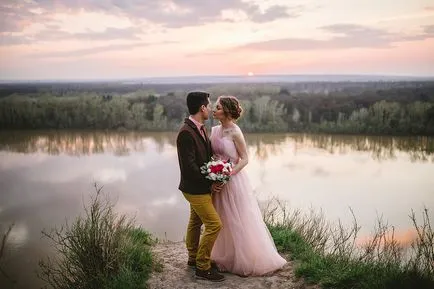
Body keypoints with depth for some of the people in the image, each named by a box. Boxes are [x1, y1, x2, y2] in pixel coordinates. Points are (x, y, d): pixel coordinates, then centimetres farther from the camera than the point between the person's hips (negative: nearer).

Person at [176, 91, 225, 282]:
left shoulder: (200, 128, 4)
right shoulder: (186, 133, -25)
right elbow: (189, 166, -26)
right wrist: (210, 183, -17)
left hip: (201, 187, 10)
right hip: (195, 189, -10)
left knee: (196, 222, 22)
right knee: (214, 224, -7)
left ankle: (193, 258, 40)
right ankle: (202, 268, 6)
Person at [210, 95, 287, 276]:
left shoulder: (235, 132, -15)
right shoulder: (215, 130, 5)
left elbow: (244, 159, -14)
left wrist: (228, 175, -22)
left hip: (234, 180, -7)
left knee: (238, 222, 4)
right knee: (223, 221, 16)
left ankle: (247, 261, 20)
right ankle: (226, 258, 32)